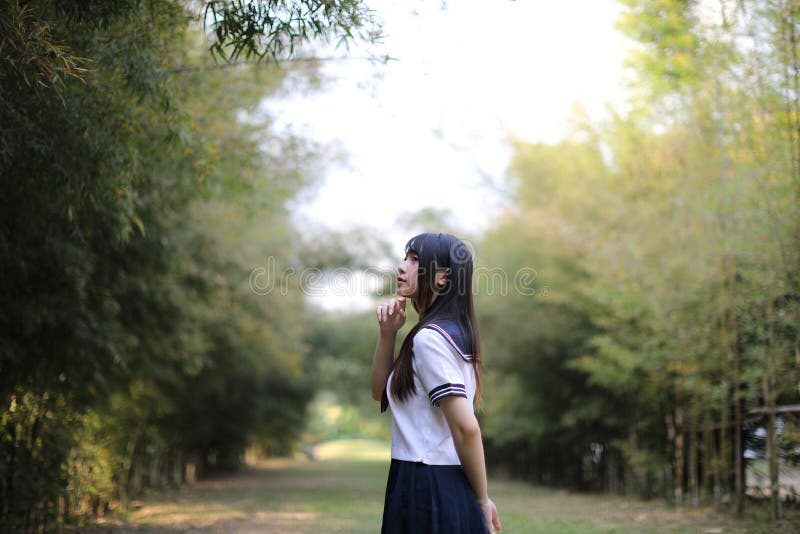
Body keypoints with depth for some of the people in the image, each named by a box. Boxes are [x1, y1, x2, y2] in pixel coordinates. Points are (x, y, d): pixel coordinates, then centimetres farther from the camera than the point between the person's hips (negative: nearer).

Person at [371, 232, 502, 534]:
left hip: (427, 488, -9)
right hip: (449, 483, 9)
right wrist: (387, 333, 3)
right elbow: (381, 392, 18)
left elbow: (466, 427, -22)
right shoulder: (449, 331, 13)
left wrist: (483, 499, -12)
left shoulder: (428, 338, -16)